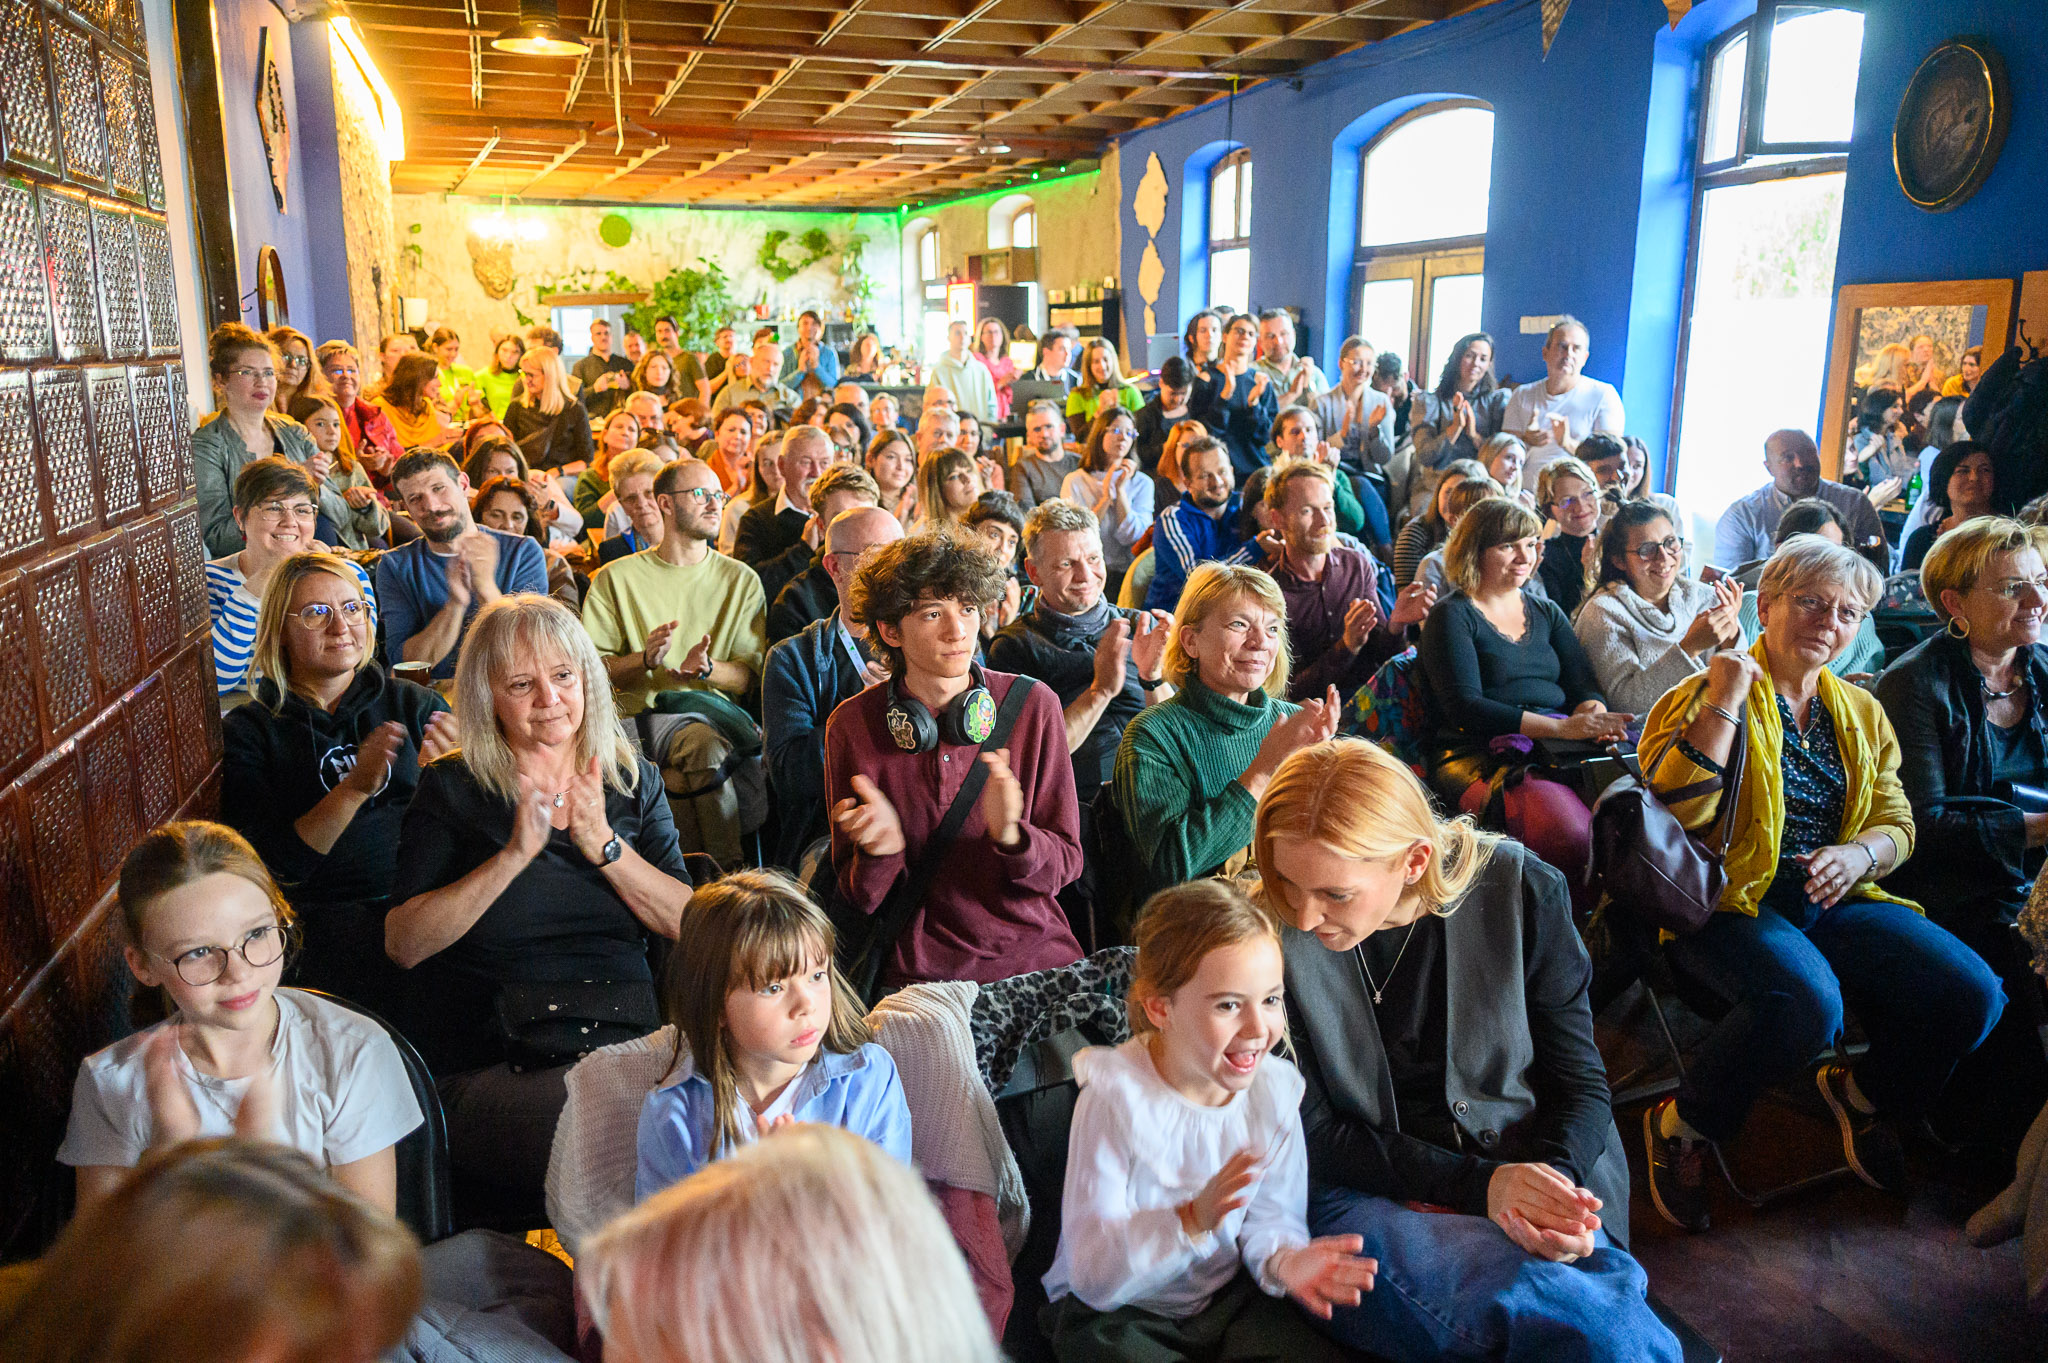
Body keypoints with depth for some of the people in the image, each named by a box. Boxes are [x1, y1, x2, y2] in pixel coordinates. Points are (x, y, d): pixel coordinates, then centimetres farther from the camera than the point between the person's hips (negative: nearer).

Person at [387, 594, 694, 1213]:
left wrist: (604, 844, -9)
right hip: (490, 1065, -3)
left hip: (625, 1050, 3)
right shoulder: (452, 789, 7)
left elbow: (689, 925, 4)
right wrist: (515, 855, -14)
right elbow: (404, 944, -5)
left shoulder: (633, 782, 13)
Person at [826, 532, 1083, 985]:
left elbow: (1066, 862, 2)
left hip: (1036, 955, 1)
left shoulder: (1032, 704, -1)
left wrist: (1010, 835, -19)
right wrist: (882, 850, -18)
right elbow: (860, 899, 4)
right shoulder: (852, 725, -2)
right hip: (921, 971, -1)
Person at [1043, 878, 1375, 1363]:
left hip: (1229, 1295, 4)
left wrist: (1282, 1258, -24)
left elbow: (1270, 1215, 0)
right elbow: (1093, 1275, -26)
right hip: (1117, 1310, -3)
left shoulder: (1274, 1089, -9)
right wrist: (1190, 1220, -41)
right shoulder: (1115, 1099, -24)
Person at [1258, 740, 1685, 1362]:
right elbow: (1312, 1135, -6)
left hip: (1533, 1175, 3)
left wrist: (1555, 1179, -18)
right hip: (1364, 1200, -2)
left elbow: (1579, 1080, 3)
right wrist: (1477, 1184, -16)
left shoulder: (1519, 892, -7)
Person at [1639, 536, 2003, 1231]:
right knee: (1807, 1000, -35)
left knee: (1973, 992, -16)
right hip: (1731, 903, -6)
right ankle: (1681, 1125, -9)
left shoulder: (1860, 712, 16)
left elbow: (1897, 823, 16)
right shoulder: (1704, 696, -3)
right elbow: (1675, 809, -18)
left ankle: (1861, 1093, 15)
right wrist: (1728, 695, -19)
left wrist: (1858, 854, -8)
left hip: (1834, 900, 6)